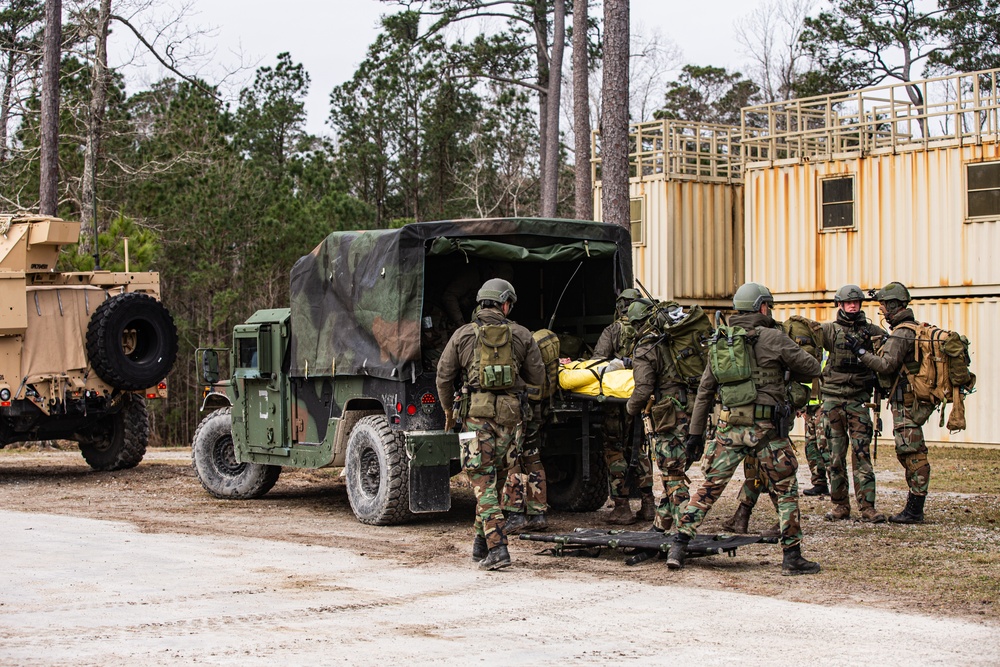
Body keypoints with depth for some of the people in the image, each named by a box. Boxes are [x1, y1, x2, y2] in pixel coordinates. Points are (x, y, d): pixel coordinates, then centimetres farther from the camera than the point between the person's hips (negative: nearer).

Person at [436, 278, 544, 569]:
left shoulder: (463, 335, 3)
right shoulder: (522, 335, 5)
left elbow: (444, 376, 6)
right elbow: (537, 377, 7)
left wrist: (448, 411, 20)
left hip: (476, 412, -2)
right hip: (510, 414, 2)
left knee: (482, 481, -1)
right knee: (494, 475, 16)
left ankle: (496, 548, -11)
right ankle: (481, 542, 23)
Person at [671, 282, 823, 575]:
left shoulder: (720, 343, 11)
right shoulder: (773, 338, -6)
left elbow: (704, 391, 13)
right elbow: (812, 368, 0)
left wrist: (695, 433, 17)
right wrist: (786, 372, 22)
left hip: (729, 428, 5)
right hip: (766, 429, -4)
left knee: (709, 488, 10)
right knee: (787, 490, 8)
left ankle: (679, 546, 5)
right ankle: (792, 557, 8)